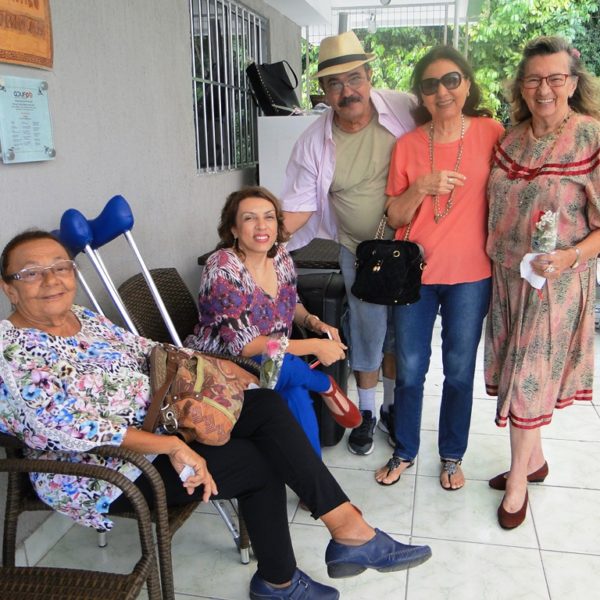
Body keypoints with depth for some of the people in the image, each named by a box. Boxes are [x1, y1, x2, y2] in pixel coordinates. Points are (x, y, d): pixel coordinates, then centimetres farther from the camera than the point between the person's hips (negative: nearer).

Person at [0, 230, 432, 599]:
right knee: (261, 461, -12)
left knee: (266, 405, -10)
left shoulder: (85, 319, 7)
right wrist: (171, 447, -28)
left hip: (155, 420, 8)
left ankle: (349, 530, -6)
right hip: (107, 474, -8)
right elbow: (72, 430, -27)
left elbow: (143, 351, 19)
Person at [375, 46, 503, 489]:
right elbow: (395, 217, 1)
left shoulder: (491, 133, -3)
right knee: (409, 370, 9)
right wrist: (422, 187, -16)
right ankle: (405, 452, 31)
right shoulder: (407, 145, 0)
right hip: (415, 274, 1)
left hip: (470, 275, -1)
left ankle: (452, 455, 32)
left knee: (459, 371, 11)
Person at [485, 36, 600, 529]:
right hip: (505, 275, 6)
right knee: (514, 370, 15)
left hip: (557, 280, -5)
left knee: (530, 377, 3)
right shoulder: (511, 140, 5)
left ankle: (518, 479, 23)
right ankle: (534, 460, 36)